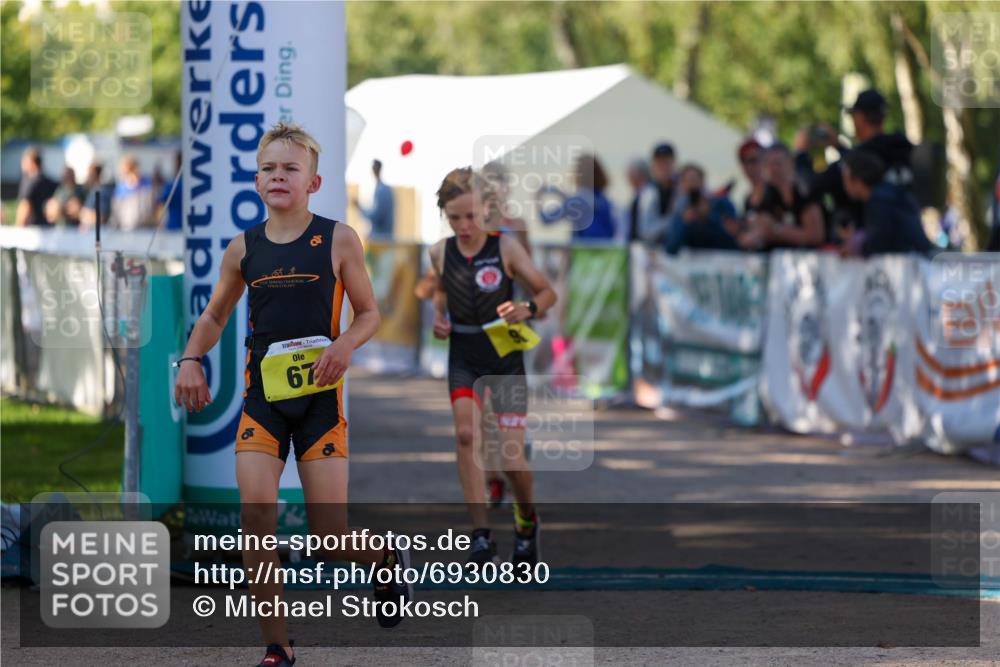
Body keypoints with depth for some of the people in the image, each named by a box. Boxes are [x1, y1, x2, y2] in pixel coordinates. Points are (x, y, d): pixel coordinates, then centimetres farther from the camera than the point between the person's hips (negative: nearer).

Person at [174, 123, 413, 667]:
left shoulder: (337, 241, -4)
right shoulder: (243, 249, 4)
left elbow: (368, 312, 4)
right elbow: (214, 317, 17)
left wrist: (345, 344, -17)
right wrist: (191, 359, -2)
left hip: (319, 395, -2)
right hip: (262, 397, 2)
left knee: (329, 536, -2)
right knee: (255, 511, -16)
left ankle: (387, 561, 36)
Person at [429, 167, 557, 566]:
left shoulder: (505, 248, -10)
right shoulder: (440, 252, -1)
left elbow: (547, 292, -3)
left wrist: (528, 309, -23)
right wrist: (438, 316, 2)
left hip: (506, 358, -2)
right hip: (463, 357, 2)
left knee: (512, 461, -3)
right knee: (465, 432, -24)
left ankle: (527, 519, 31)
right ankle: (481, 537, -21)